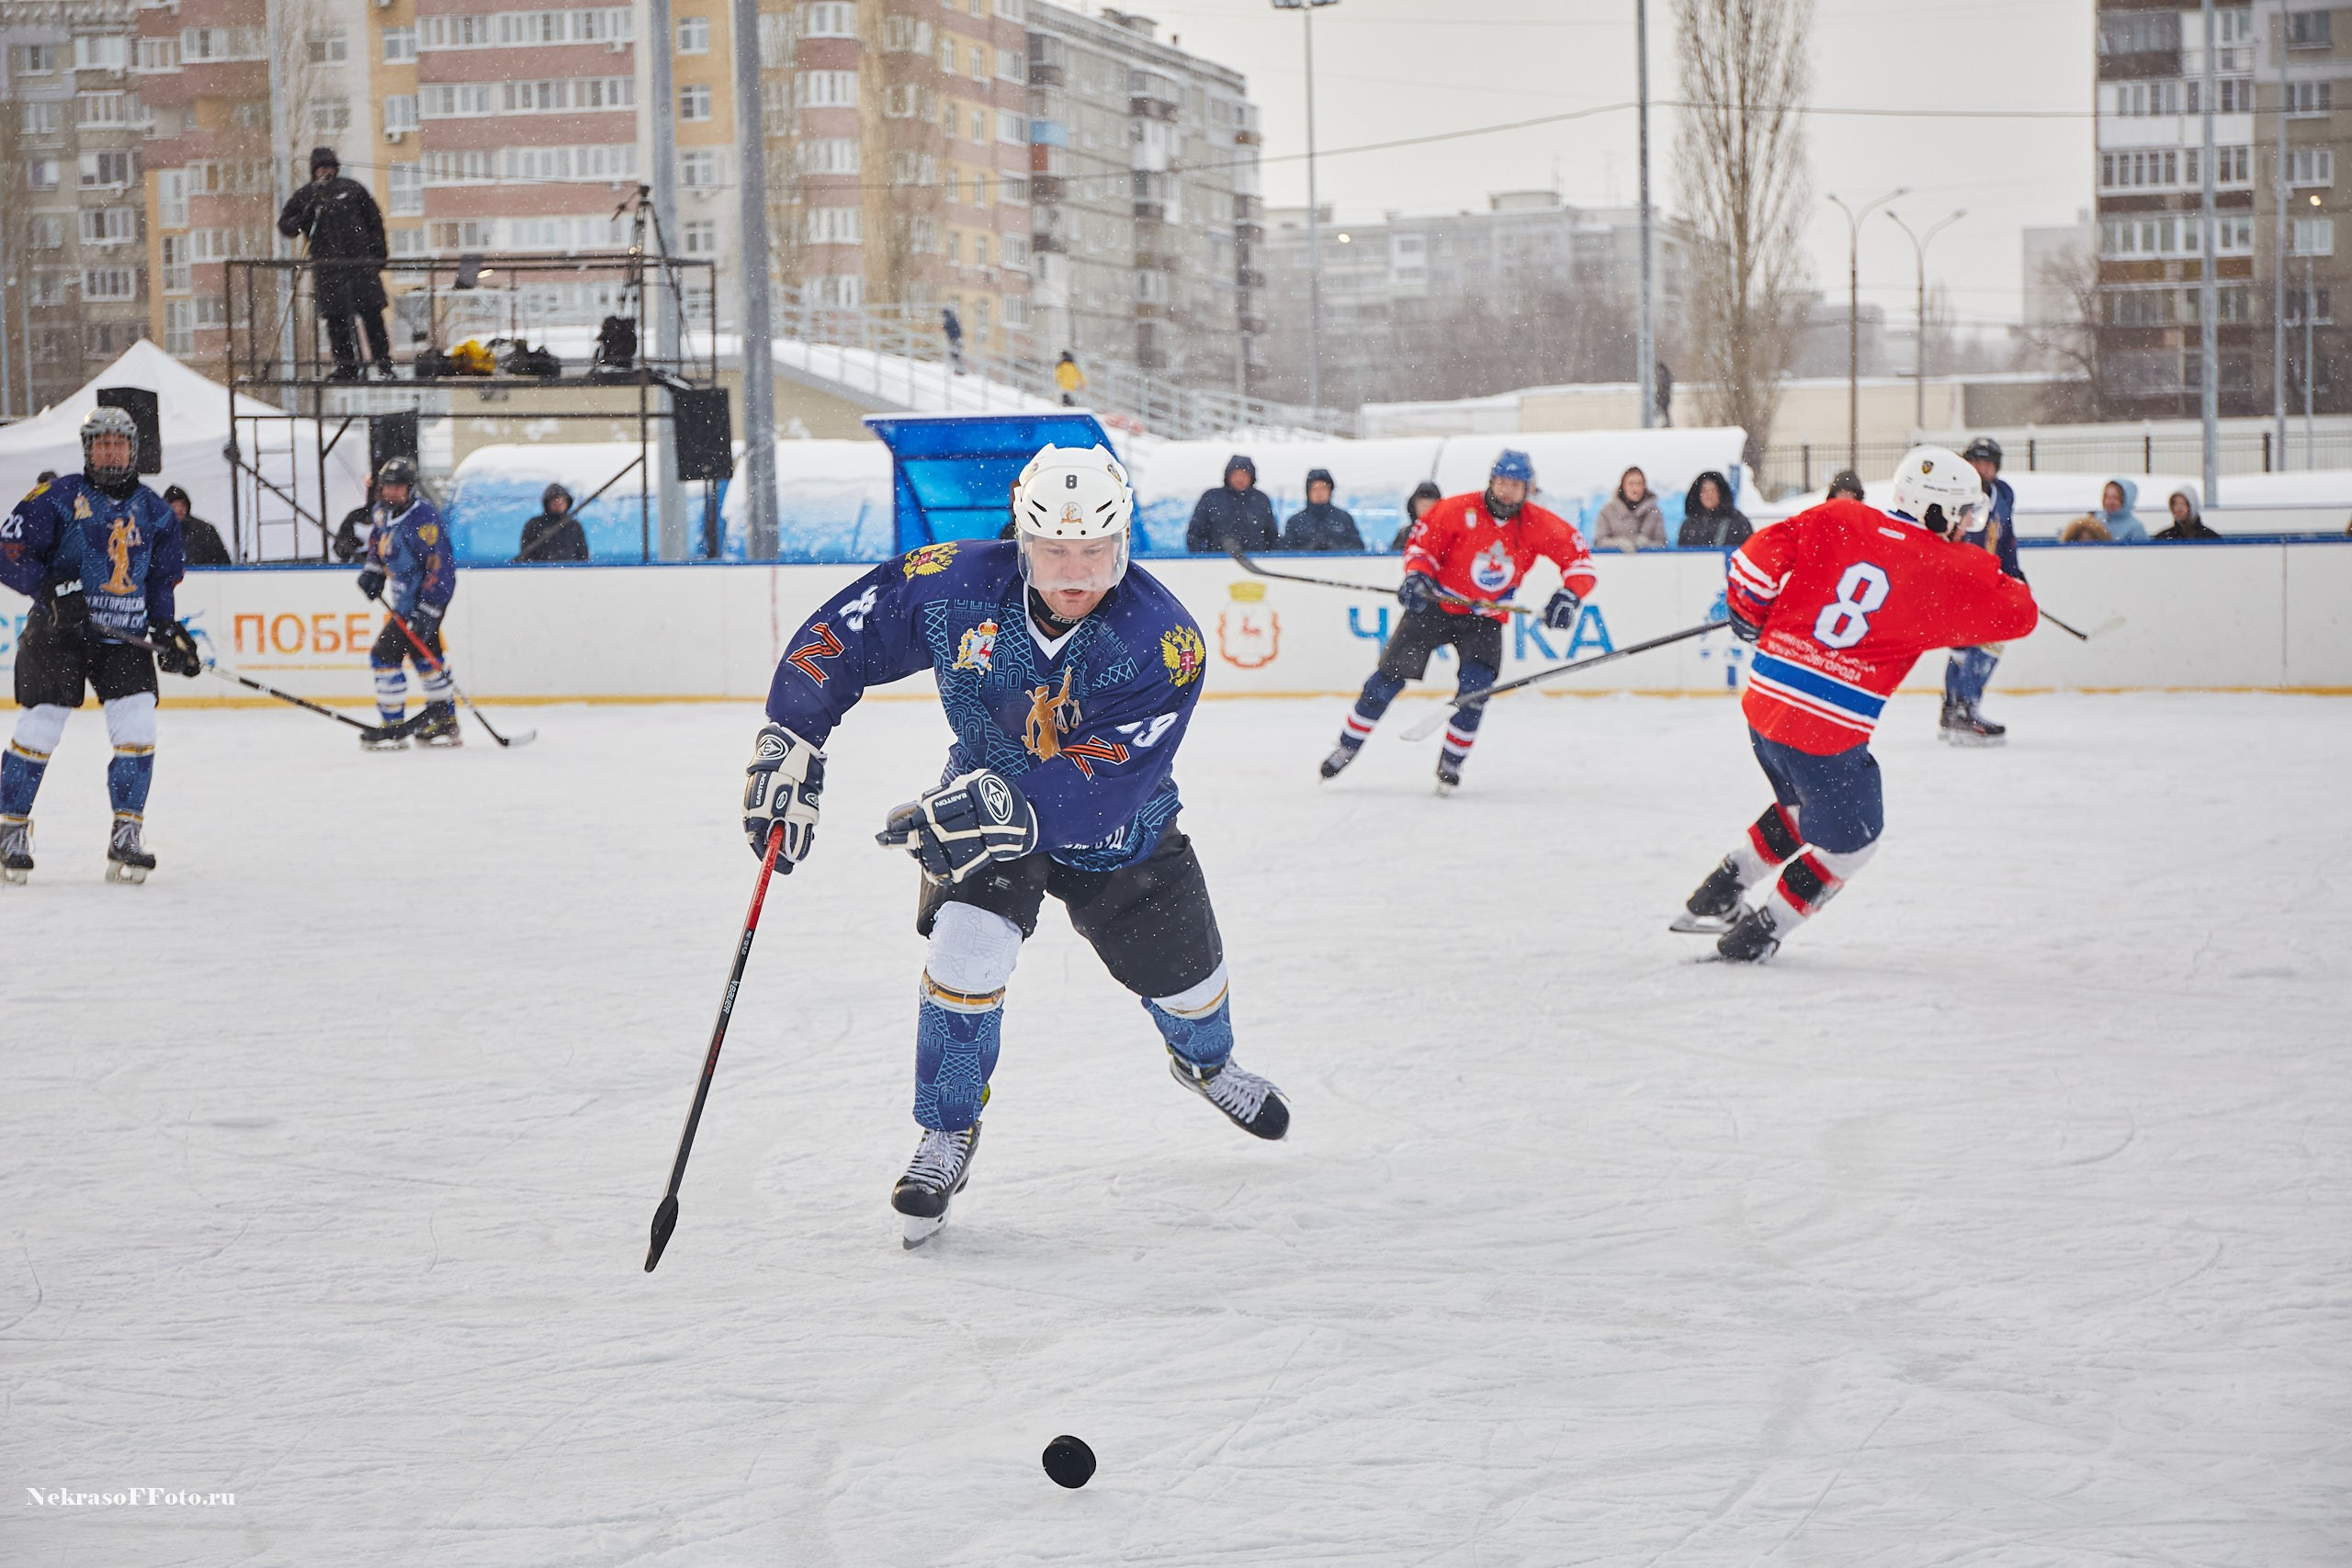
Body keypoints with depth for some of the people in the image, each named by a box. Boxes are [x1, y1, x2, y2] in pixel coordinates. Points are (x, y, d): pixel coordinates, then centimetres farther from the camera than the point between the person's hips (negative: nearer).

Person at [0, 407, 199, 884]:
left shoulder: (156, 512, 10)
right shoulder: (58, 497, -4)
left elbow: (161, 581, 18)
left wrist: (168, 631, 4)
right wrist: (52, 589, -21)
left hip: (124, 636, 3)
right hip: (58, 631, -3)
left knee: (137, 726, -10)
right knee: (40, 727, -6)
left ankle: (125, 840, -2)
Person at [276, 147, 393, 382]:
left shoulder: (352, 189, 10)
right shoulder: (304, 197, 8)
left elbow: (374, 220, 17)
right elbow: (285, 227, 6)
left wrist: (379, 251, 10)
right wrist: (306, 217, -12)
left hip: (362, 263, 0)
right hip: (327, 268, 0)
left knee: (372, 314, -1)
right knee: (336, 319, -3)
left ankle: (384, 364, 5)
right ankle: (346, 367, 3)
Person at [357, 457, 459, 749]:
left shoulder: (424, 518, -25)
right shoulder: (384, 510, 2)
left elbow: (440, 567, -26)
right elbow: (379, 538, 24)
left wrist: (426, 612, -28)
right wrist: (373, 570, 9)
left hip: (428, 596, -10)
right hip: (406, 597, 10)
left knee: (386, 654, -12)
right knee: (424, 654, 18)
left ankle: (393, 728, -3)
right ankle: (444, 722, 29)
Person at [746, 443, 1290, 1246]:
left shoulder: (1164, 641, -33)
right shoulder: (956, 586, -27)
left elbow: (1095, 792, -40)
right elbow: (838, 635, -14)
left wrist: (1004, 807, -52)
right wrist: (789, 746, -19)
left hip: (1120, 829, 0)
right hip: (984, 805, 0)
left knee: (1184, 974, 13)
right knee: (969, 943, -25)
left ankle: (1205, 1060, 53)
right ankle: (946, 1136, -5)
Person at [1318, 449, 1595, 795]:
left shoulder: (1539, 525, -11)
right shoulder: (1458, 510, -17)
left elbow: (1578, 555, -5)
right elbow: (1423, 543, -8)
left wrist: (1569, 597, -19)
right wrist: (1416, 576, -26)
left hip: (1485, 619, 1)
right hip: (1436, 606, -1)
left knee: (1476, 687, -17)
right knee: (1390, 676, -3)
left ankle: (1451, 763, 2)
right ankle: (1348, 747, 12)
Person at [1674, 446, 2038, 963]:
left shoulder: (1838, 520, 4)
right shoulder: (1949, 573, -4)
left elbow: (1759, 557, -2)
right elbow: (2017, 614, 8)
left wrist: (1748, 612, 14)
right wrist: (1998, 566, 24)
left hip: (1763, 702, 6)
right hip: (1828, 731, -6)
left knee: (1808, 805, 32)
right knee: (1851, 838, 18)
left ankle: (1717, 896, 33)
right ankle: (1757, 934, 18)